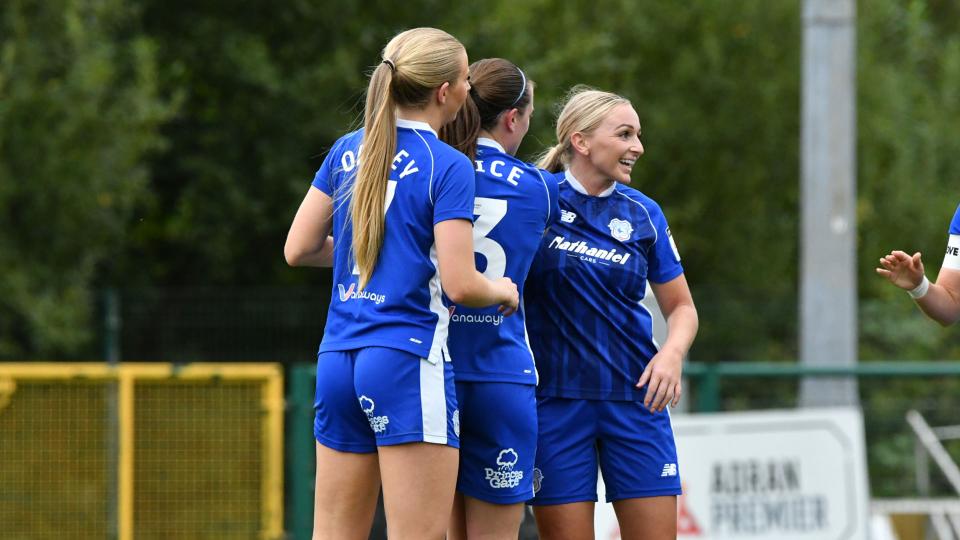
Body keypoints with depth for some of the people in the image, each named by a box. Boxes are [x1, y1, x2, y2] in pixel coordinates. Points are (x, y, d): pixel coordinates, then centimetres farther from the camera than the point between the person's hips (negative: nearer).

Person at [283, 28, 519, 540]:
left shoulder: (347, 151, 10)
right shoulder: (448, 167, -8)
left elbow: (298, 249, 13)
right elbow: (460, 284, -13)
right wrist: (503, 291, 8)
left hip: (337, 361, 7)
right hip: (408, 363, -7)